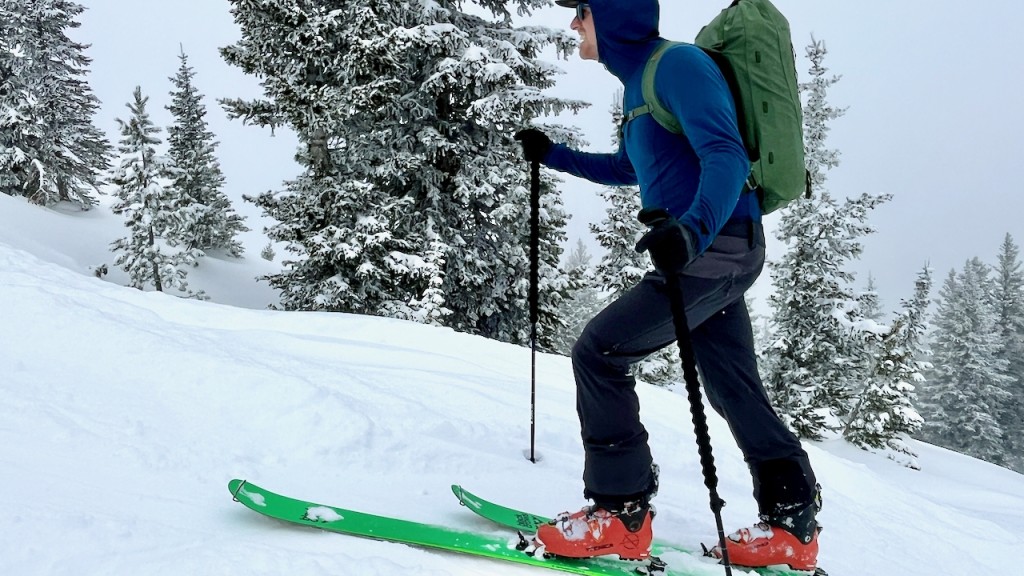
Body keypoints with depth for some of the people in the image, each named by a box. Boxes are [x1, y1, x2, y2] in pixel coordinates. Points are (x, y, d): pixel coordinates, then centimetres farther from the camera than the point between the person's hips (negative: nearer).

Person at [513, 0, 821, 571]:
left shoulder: (677, 63, -12)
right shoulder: (641, 79, 17)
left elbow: (727, 156, -25)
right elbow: (626, 169, 34)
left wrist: (693, 228, -42)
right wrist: (552, 155, 31)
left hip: (717, 247, -10)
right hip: (717, 251, 10)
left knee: (598, 352, -11)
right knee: (736, 391, 12)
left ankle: (620, 512, -6)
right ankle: (792, 526, 21)